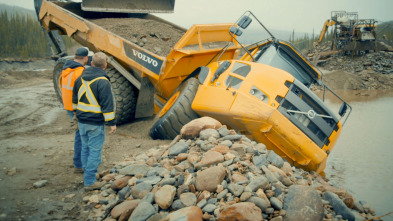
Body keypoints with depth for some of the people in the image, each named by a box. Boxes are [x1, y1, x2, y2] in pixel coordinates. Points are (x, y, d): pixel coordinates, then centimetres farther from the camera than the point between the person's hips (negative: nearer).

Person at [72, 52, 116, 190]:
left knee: (85, 148, 19)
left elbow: (75, 100, 18)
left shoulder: (80, 78, 8)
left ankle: (87, 175, 30)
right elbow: (107, 105, -17)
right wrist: (112, 123, -12)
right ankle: (90, 182, 3)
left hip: (82, 121, 8)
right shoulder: (102, 82, -16)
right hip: (95, 124, -8)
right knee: (95, 151, -1)